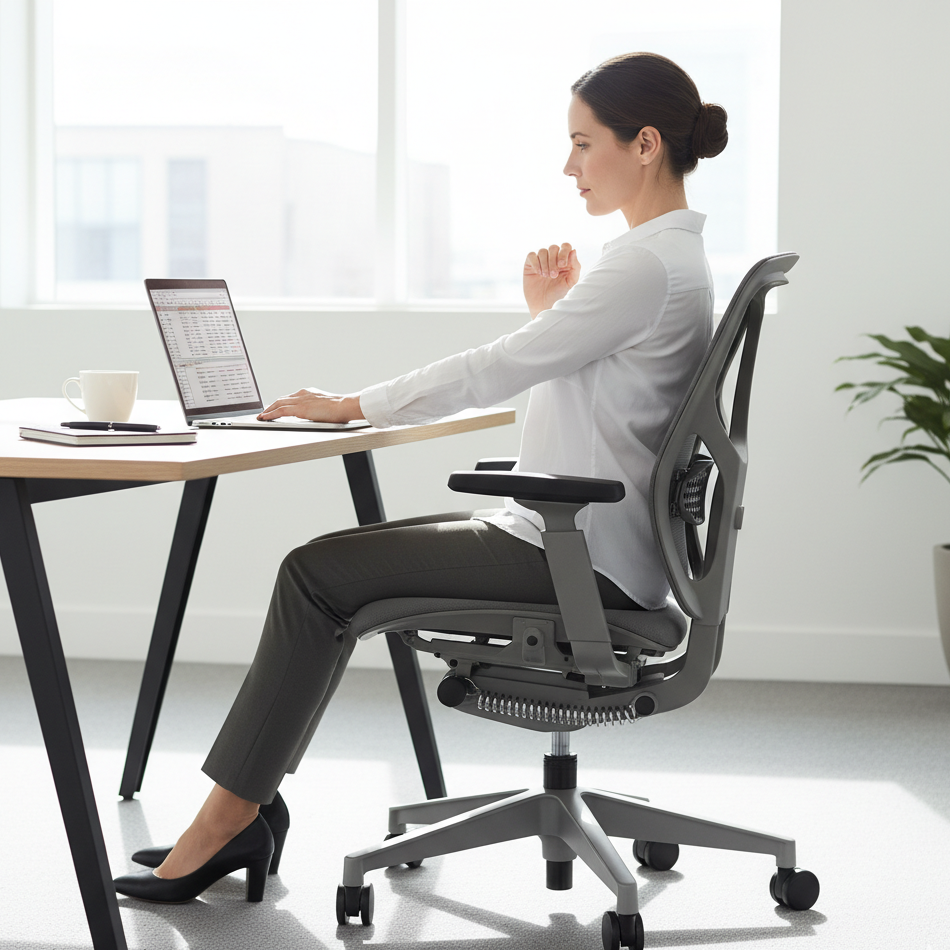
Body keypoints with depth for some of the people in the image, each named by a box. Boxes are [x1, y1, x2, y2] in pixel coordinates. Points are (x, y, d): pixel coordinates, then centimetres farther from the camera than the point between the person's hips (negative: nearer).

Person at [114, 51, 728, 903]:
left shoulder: (649, 264, -19)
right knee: (329, 563, 6)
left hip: (578, 557, -10)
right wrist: (550, 314, 3)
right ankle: (242, 811, 4)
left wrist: (351, 406, -9)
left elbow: (495, 371, -18)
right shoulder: (668, 254, 14)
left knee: (318, 575, -10)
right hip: (569, 534, 10)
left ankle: (227, 821, -2)